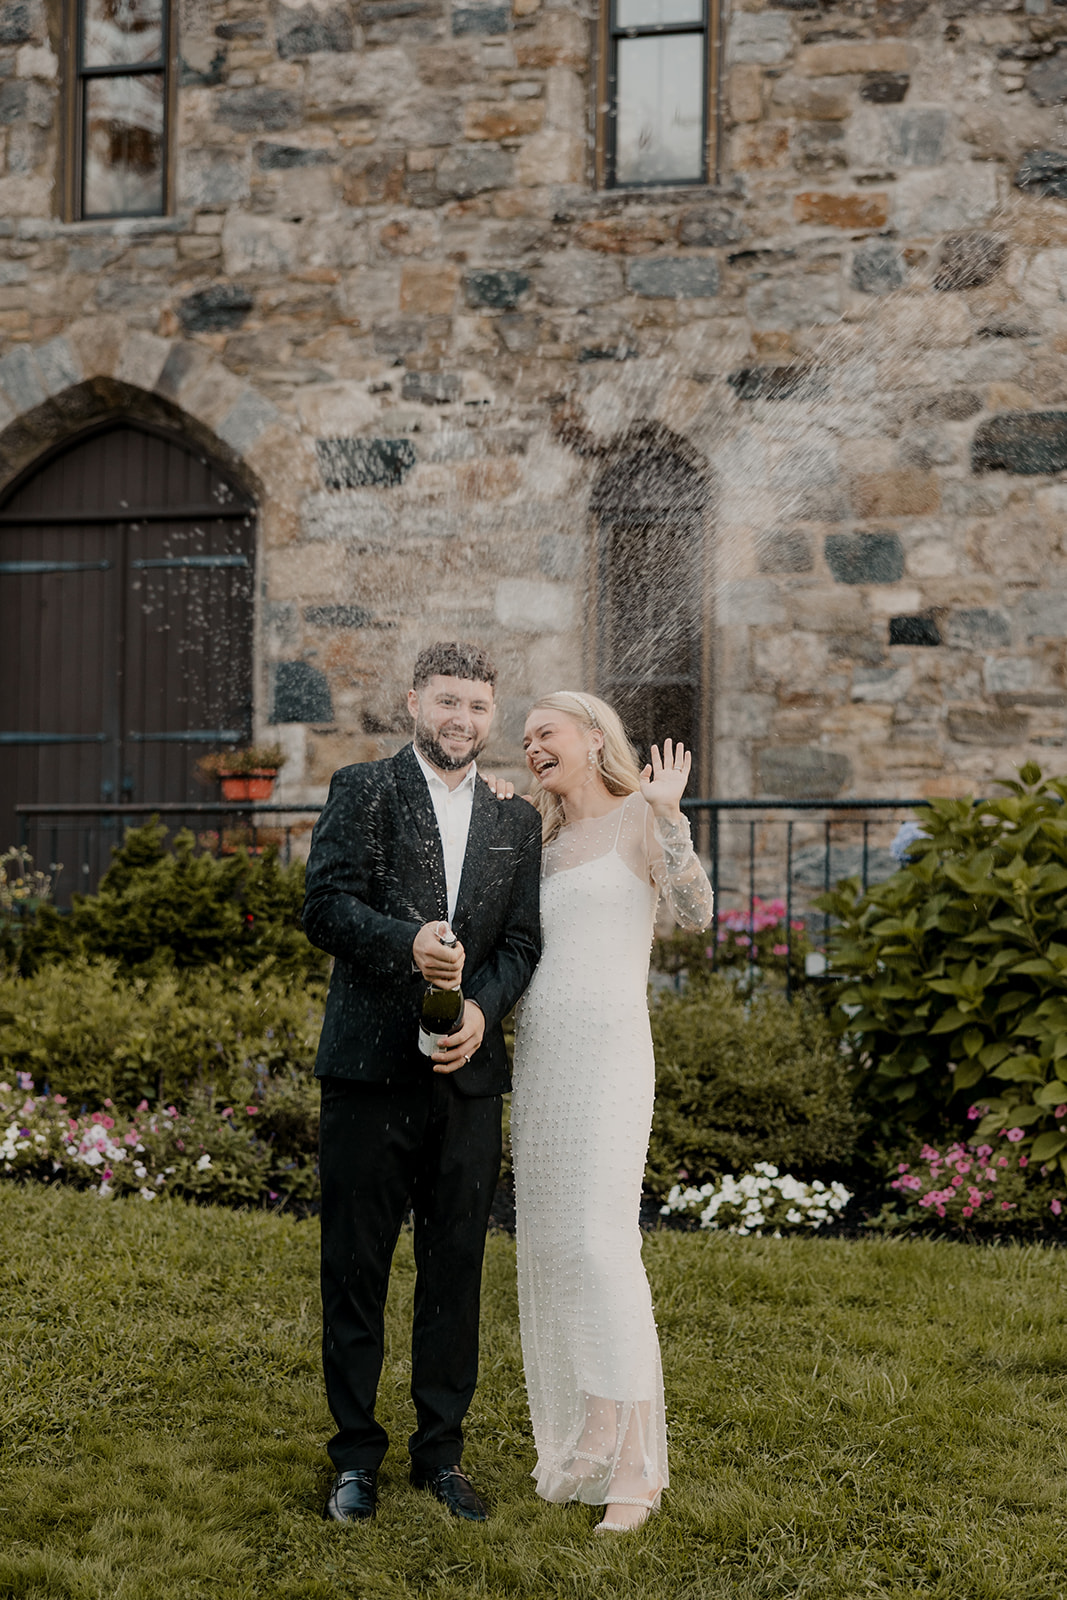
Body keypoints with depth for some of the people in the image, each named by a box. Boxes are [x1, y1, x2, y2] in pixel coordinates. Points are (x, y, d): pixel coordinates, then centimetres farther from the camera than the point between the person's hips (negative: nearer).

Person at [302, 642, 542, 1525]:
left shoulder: (515, 819, 12)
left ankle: (442, 1452, 20)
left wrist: (483, 1007, -12)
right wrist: (408, 943, -25)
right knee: (355, 1265, 4)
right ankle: (357, 1457, 16)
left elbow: (522, 940, 7)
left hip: (466, 1071, 3)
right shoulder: (362, 791, 2)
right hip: (369, 1064, -3)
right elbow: (325, 905, -8)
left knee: (456, 1268, 8)